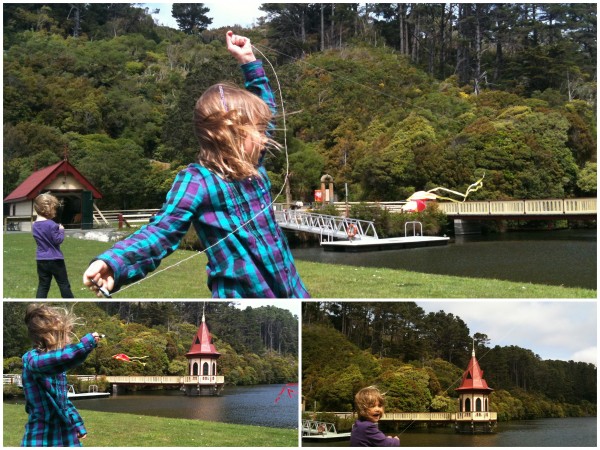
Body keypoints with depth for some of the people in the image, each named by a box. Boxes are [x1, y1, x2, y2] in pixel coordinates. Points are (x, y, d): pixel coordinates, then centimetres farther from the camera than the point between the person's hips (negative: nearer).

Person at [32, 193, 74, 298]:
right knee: (64, 284, 7)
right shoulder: (51, 224, -17)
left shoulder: (34, 225, 6)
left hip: (41, 260, 6)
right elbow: (58, 240, -17)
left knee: (43, 285, 7)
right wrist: (61, 231, -1)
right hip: (55, 259, -6)